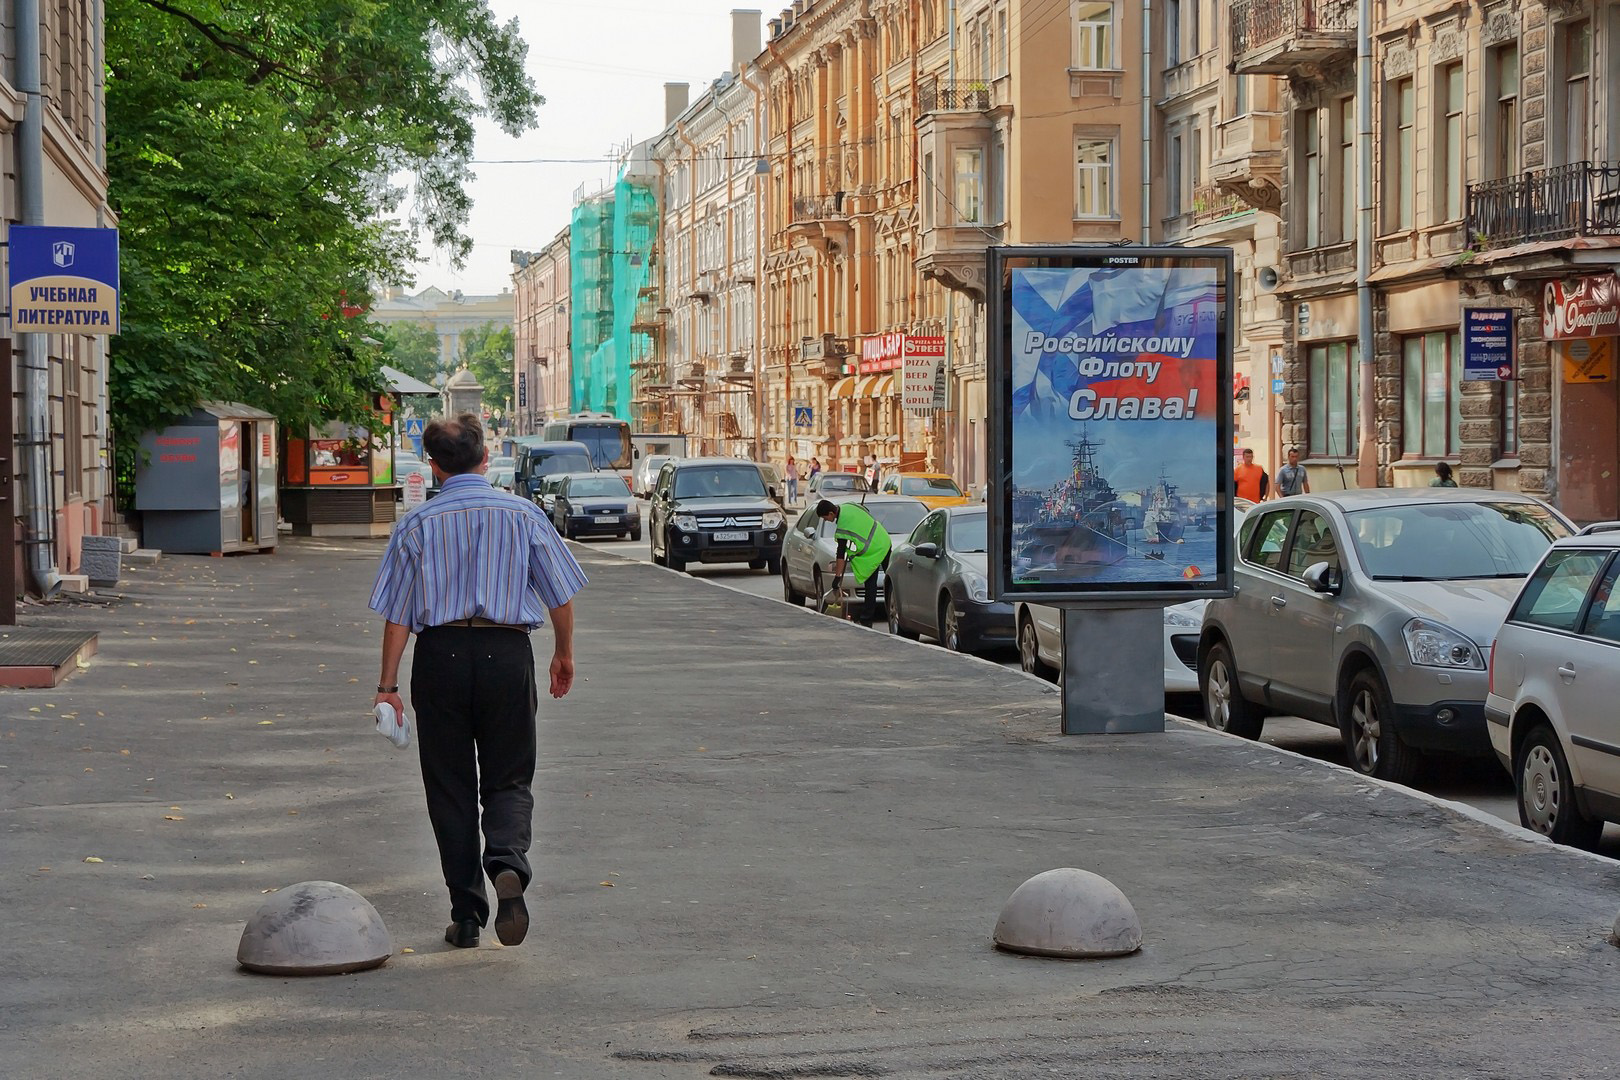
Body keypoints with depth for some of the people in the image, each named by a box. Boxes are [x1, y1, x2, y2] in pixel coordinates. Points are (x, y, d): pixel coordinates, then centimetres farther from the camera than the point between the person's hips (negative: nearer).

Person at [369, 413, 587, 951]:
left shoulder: (417, 524, 1)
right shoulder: (523, 514, 3)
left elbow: (397, 613, -1)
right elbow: (561, 595, 6)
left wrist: (388, 684, 4)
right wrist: (563, 654, 21)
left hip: (440, 655, 0)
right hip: (507, 652, 0)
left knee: (450, 787, 9)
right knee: (509, 780, 9)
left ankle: (466, 915, 10)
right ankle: (507, 863, -22)